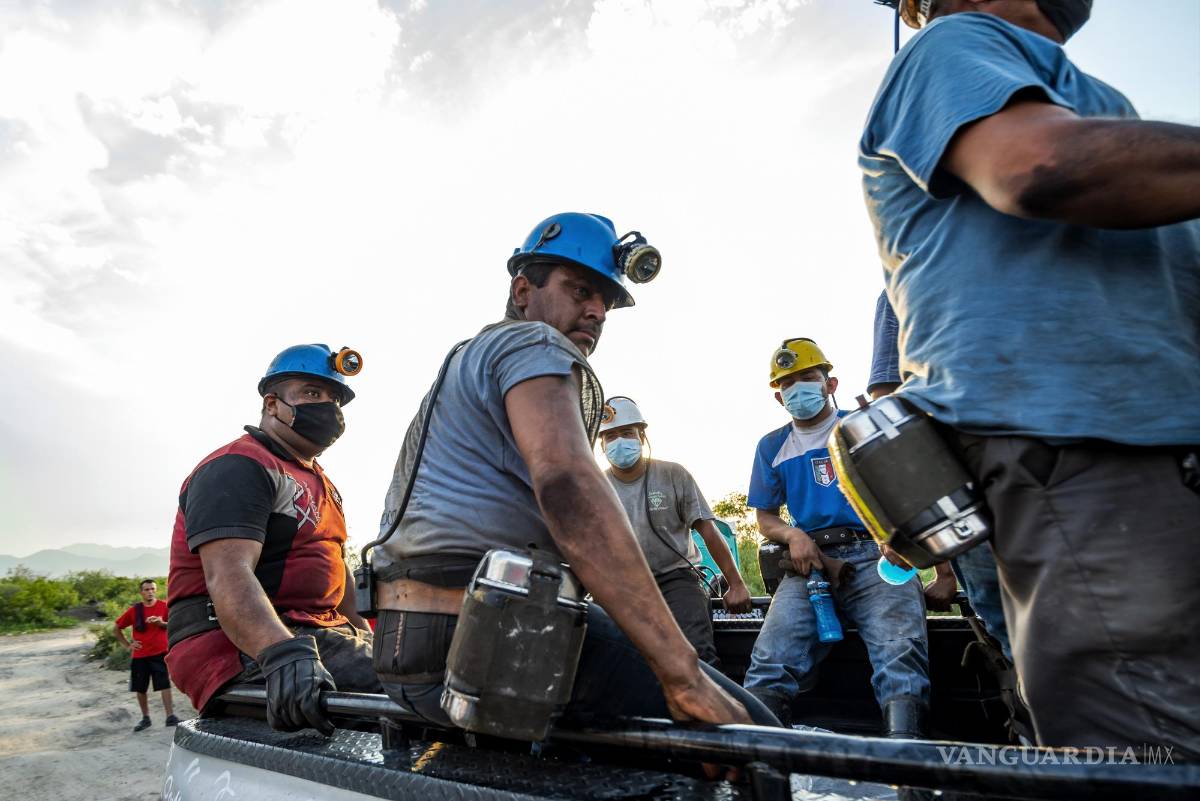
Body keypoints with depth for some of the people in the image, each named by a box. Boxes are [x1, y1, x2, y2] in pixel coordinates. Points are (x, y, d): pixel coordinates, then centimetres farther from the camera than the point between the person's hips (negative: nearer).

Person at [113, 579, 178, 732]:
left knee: (165, 685, -7)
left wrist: (161, 623, -17)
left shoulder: (164, 606, -3)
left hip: (160, 653, -2)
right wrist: (127, 644, 4)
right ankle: (145, 718, 25)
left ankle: (170, 716, -6)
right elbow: (116, 628, 12)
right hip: (139, 655, 2)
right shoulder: (134, 610, 0)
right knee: (140, 689, 9)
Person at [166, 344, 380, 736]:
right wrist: (283, 654, -38)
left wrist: (368, 640, 21)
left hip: (318, 636, 10)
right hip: (245, 651, -10)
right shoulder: (238, 468, -7)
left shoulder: (321, 484, 25)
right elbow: (228, 577, -23)